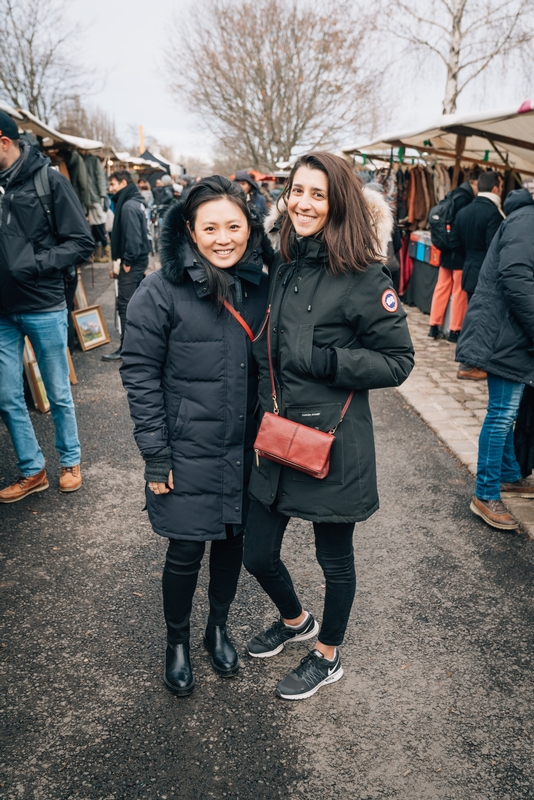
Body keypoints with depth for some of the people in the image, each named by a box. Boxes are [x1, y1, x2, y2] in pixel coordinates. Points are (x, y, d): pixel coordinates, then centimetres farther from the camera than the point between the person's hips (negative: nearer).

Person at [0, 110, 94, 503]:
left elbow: (82, 243, -8)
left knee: (58, 393, 9)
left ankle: (71, 461, 29)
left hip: (44, 308, -4)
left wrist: (35, 264, -17)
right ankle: (32, 471, 25)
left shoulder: (48, 180, -6)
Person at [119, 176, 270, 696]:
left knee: (233, 540, 18)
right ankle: (177, 642, 37)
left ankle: (218, 628, 44)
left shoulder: (260, 286, 1)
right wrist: (155, 456, -12)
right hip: (188, 453, -4)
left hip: (245, 451, 4)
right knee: (186, 552, 8)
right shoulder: (162, 291, -13)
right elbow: (139, 374, -11)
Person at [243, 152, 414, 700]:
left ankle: (328, 657, 42)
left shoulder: (363, 276, -14)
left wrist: (326, 361, -20)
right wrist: (265, 409, 6)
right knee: (257, 554, 16)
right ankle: (295, 621, 49)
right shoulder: (284, 267, 7)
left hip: (334, 442, -6)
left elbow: (398, 360, -11)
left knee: (334, 559, 14)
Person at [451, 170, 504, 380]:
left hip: (471, 272, 8)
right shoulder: (493, 213, -17)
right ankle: (469, 366, 5)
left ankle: (471, 361, 21)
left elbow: (455, 243, 11)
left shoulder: (463, 211, 8)